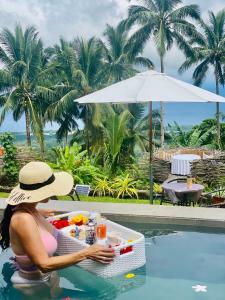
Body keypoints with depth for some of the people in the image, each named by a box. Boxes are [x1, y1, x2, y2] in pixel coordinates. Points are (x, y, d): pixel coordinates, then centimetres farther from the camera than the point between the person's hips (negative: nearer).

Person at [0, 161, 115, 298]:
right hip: (34, 287, -7)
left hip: (49, 278, 8)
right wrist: (86, 253, -31)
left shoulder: (31, 210, -5)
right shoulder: (23, 219, -28)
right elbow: (44, 264, -29)